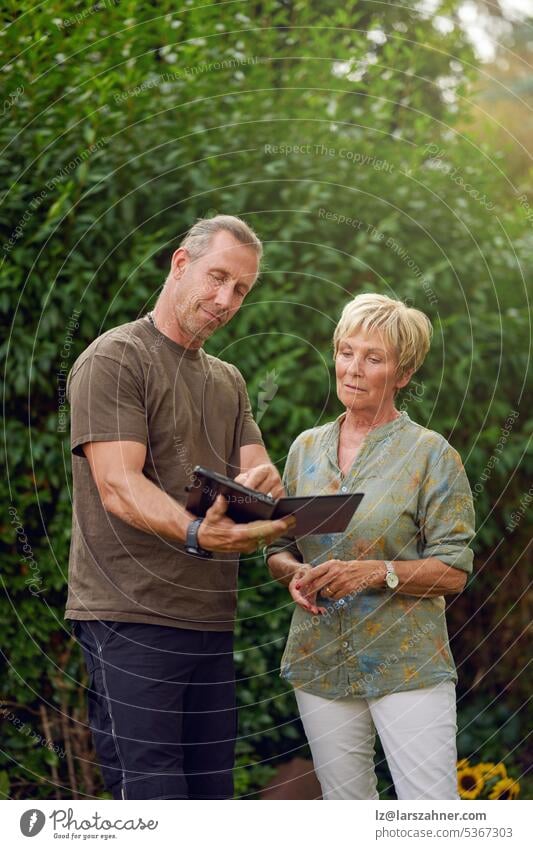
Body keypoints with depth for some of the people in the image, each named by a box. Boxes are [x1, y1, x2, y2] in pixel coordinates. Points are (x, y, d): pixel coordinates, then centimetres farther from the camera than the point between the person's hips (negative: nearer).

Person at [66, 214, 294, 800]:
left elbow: (262, 474, 10)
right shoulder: (114, 359, -4)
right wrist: (196, 534, -34)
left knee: (212, 791, 8)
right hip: (131, 615, -8)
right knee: (150, 796, -12)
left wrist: (261, 483, -16)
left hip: (210, 620, 8)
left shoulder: (228, 381, 21)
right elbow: (119, 486, -16)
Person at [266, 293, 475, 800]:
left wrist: (376, 572, -20)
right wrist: (294, 573, -6)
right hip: (320, 662, 4)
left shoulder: (431, 454, -3)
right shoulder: (306, 448, 11)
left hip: (407, 663, -4)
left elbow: (454, 571, -7)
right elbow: (277, 548, 16)